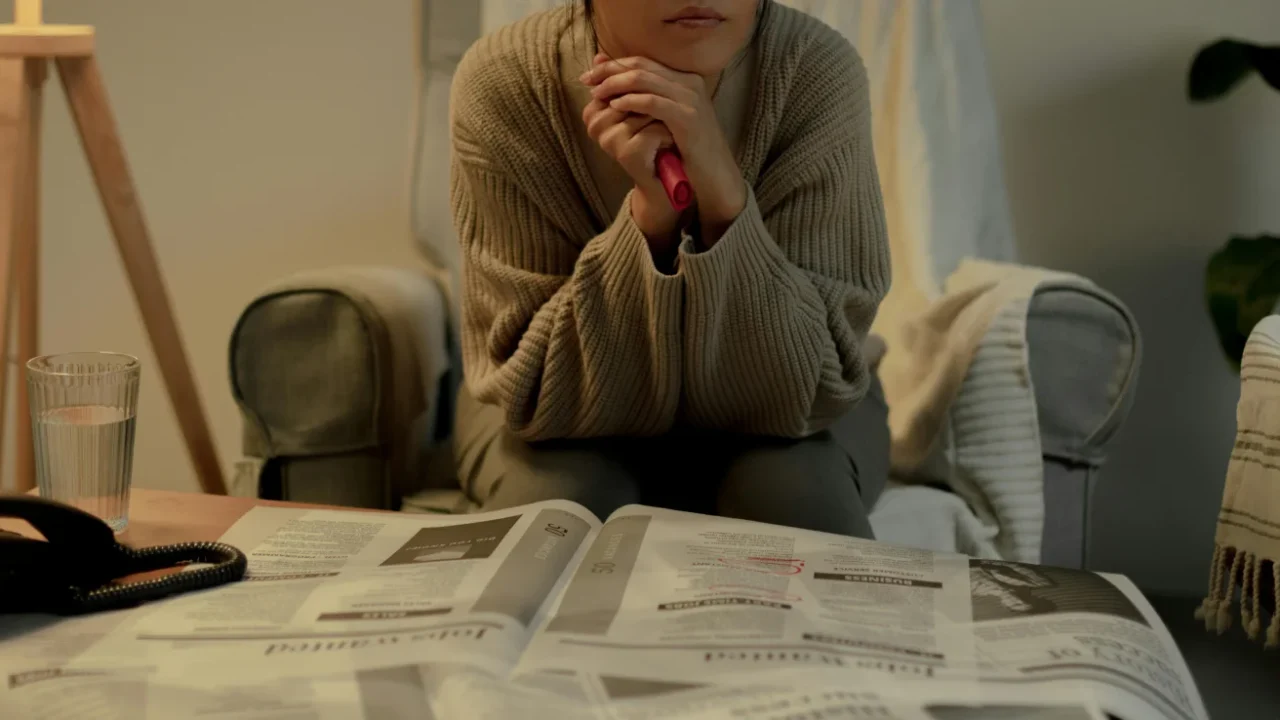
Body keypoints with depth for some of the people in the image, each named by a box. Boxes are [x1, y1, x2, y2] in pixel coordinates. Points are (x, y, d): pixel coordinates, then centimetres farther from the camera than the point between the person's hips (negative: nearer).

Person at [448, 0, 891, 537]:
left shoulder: (818, 73, -23)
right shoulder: (501, 87, -23)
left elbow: (799, 393, -26)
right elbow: (545, 392, -24)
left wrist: (722, 190, -38)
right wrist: (652, 207, -36)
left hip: (761, 427, 0)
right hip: (577, 420, 0)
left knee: (794, 493, -30)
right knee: (552, 499, -30)